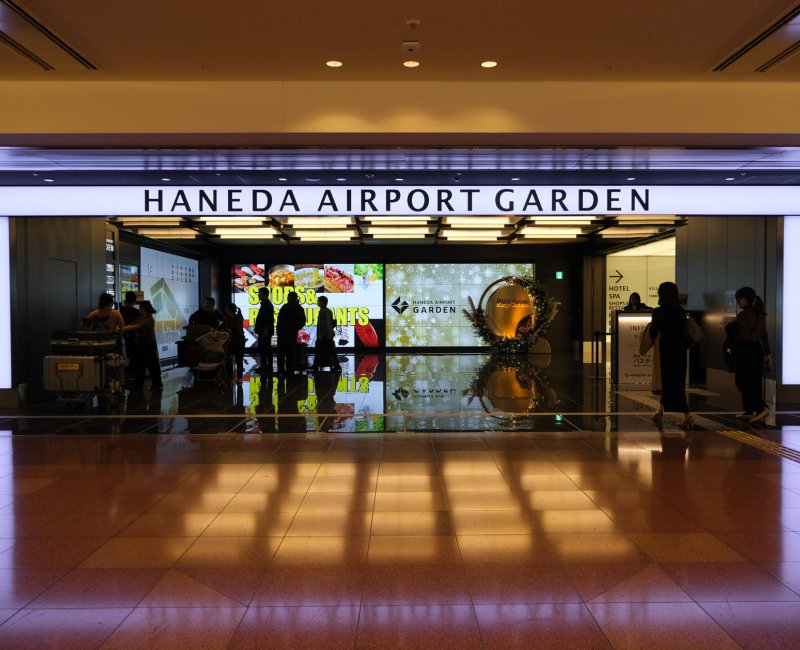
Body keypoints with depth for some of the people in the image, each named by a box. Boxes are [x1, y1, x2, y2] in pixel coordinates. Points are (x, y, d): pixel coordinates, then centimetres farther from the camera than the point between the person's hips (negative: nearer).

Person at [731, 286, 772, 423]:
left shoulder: (742, 315, -15)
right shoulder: (760, 314, 10)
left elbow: (744, 336, -19)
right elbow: (764, 335, 13)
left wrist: (732, 332, -4)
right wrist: (767, 353, 16)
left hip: (745, 351, -8)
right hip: (758, 350, 8)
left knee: (743, 383, -2)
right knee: (755, 383, 11)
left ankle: (761, 408, -13)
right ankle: (749, 411, 17)